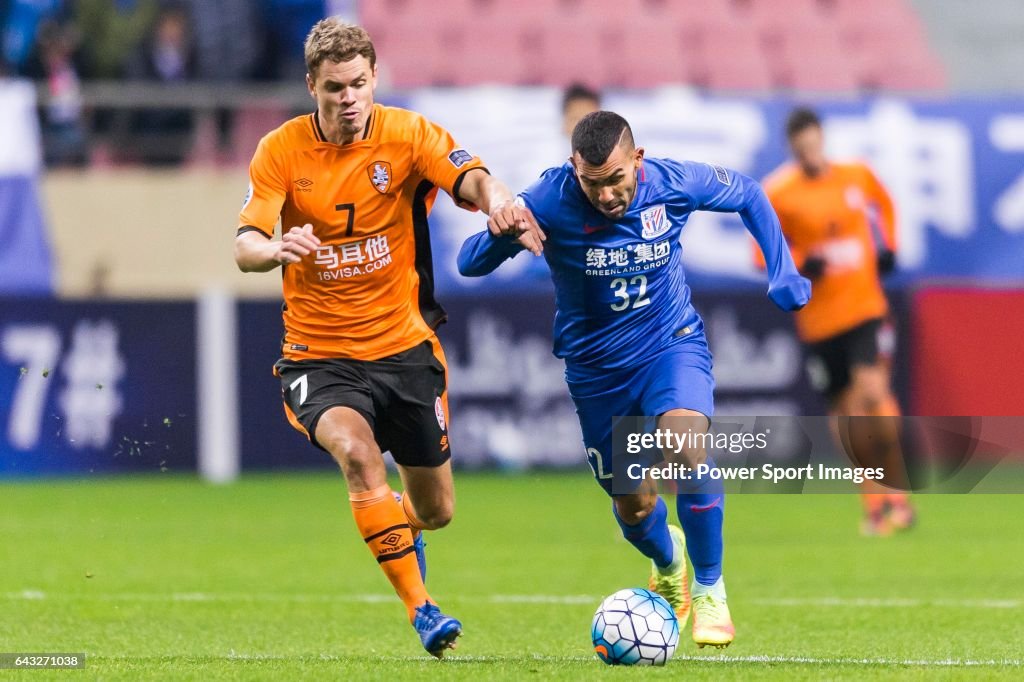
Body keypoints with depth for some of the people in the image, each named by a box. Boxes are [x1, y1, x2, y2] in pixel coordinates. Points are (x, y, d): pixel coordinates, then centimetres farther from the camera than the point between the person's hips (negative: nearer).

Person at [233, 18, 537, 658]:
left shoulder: (407, 135, -7)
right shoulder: (281, 151, -7)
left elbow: (473, 180, -24)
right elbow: (246, 248, -16)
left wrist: (496, 199, -48)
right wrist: (278, 249, -40)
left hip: (404, 345, 2)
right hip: (318, 354, -2)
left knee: (436, 511, 9)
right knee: (356, 450, -32)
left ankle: (400, 525, 49)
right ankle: (420, 607, -26)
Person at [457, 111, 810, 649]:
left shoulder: (673, 182, -19)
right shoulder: (550, 201, -24)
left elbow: (748, 196, 3)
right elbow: (468, 263, -21)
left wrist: (782, 271, -6)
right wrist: (505, 233, -43)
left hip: (672, 343, -1)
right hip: (596, 367, 1)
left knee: (687, 449, -29)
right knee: (634, 507, 10)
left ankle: (710, 591, -9)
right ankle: (667, 563, 49)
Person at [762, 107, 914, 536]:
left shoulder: (857, 175, 2)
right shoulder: (777, 194, -7)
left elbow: (883, 204, 24)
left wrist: (886, 247, 10)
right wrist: (801, 266, -19)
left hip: (866, 307, 0)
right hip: (818, 319, 0)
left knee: (873, 392, -18)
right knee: (846, 410, 4)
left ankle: (896, 491, -4)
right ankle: (875, 505, 18)